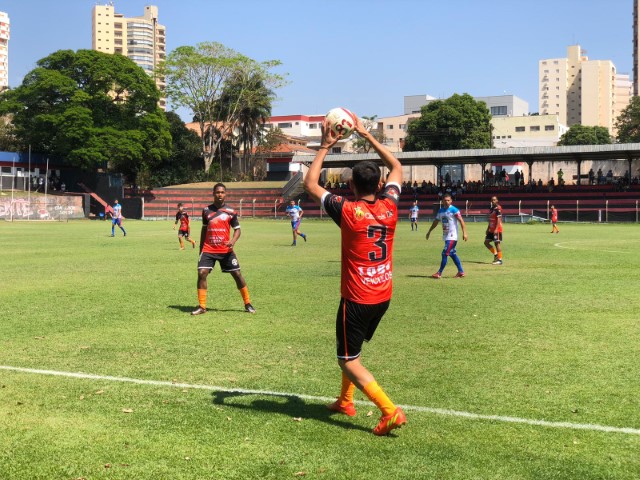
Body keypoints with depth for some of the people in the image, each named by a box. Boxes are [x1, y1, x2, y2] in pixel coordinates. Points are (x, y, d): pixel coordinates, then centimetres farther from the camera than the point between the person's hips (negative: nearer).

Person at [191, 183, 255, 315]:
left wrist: (233, 241, -19)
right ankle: (202, 306, -1)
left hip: (226, 250, -1)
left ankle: (247, 304, 14)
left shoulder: (230, 211, -2)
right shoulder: (206, 210, 4)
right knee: (201, 274, -12)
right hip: (208, 250, 1)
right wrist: (201, 248, 16)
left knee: (237, 274, -1)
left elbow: (237, 229, 2)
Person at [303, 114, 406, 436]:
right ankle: (345, 402, 37)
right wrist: (367, 136, 13)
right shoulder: (389, 208, -4)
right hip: (383, 296, 6)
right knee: (351, 347, 26)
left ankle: (390, 412, -9)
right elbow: (397, 169, 14)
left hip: (357, 299, -6)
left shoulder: (348, 211, -17)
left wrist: (325, 147, 1)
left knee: (348, 361, 3)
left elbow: (310, 184, -5)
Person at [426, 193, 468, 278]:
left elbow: (461, 221, -15)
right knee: (452, 254, 11)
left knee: (445, 253, -10)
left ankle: (439, 273, -6)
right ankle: (461, 271, 19)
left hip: (452, 236, -8)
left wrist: (464, 233, -22)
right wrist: (429, 232, 26)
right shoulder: (441, 211, 11)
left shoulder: (454, 210, -11)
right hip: (446, 236, 8)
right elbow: (436, 222, 22)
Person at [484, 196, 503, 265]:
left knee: (497, 243, -5)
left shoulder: (498, 208, -11)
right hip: (491, 230, 9)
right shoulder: (491, 209, 15)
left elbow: (499, 219, -17)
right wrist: (488, 228, 20)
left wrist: (496, 229, -23)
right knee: (486, 242, 7)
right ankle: (495, 254, 17)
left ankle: (500, 260, 0)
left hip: (497, 230, -9)